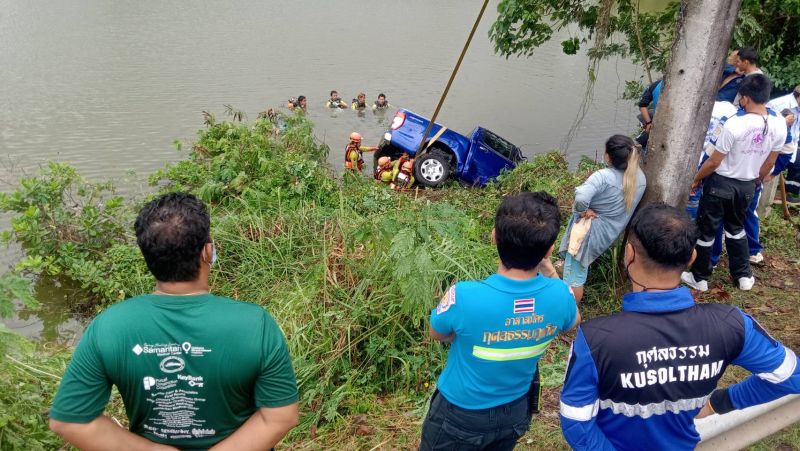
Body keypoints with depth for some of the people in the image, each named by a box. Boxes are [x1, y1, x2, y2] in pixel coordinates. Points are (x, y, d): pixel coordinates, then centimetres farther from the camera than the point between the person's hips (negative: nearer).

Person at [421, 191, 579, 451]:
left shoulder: (464, 297, -36)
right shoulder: (560, 295, -25)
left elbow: (437, 334, -11)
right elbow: (574, 323, 2)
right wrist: (552, 275, 2)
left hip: (460, 415, -3)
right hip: (516, 411, 3)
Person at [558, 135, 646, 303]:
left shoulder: (603, 176, -28)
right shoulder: (640, 177, -4)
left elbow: (581, 198, -42)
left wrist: (582, 210, -23)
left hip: (589, 231, -7)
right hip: (610, 232, 7)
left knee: (574, 277, 5)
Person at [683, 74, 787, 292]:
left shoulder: (735, 124, -26)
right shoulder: (779, 125, -8)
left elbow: (714, 162, -18)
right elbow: (770, 162, 5)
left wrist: (696, 179, -2)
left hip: (721, 183, -5)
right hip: (747, 186, 6)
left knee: (706, 230, 10)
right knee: (736, 227, 27)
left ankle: (699, 278, 22)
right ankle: (744, 275, 32)